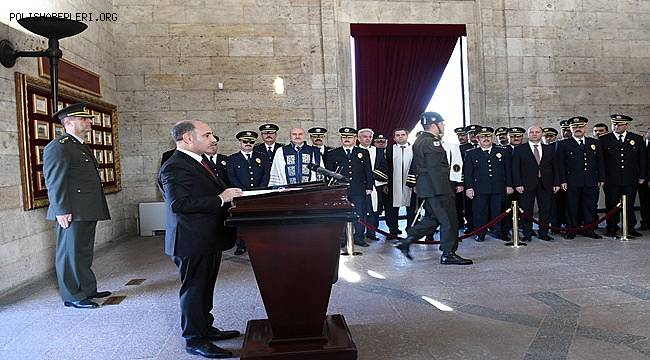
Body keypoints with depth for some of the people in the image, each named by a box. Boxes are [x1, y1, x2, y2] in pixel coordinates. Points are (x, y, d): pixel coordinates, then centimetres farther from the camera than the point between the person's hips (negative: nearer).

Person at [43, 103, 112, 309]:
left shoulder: (80, 146, 20)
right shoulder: (58, 147, -11)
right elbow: (54, 182, -16)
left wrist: (96, 210, 21)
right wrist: (62, 211, -20)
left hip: (87, 212, 10)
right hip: (73, 213, -10)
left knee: (84, 252, 17)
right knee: (71, 253, 1)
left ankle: (87, 290, 28)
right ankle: (73, 296, 11)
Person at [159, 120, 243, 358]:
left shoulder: (200, 160, 13)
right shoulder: (174, 167, -18)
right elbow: (178, 203, -28)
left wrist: (229, 194, 5)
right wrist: (220, 199, -26)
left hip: (209, 239, 10)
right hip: (193, 242, -10)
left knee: (205, 287, 21)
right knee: (194, 289, 3)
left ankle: (206, 328, 37)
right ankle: (195, 340, 17)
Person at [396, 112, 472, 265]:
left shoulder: (419, 141, 16)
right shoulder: (432, 142, -16)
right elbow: (435, 169, -22)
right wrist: (442, 191, -22)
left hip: (425, 187, 10)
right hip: (437, 187, -10)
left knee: (432, 218, 17)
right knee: (449, 220, -1)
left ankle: (407, 241, 14)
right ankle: (448, 254, 7)